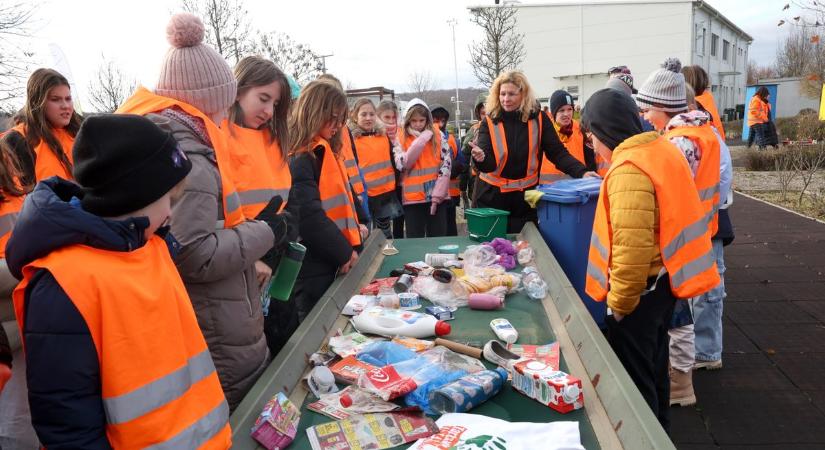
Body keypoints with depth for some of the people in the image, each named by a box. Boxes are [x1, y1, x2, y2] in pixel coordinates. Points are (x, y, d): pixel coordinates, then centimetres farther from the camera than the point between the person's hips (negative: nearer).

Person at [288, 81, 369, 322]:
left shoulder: (326, 152, 14)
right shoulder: (299, 158, -17)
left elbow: (344, 190, 24)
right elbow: (309, 215, -24)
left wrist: (357, 224, 10)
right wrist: (344, 252, -17)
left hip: (333, 261, 9)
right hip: (313, 267, -9)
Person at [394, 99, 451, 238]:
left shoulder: (437, 134, 4)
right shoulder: (401, 138, 2)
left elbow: (447, 163, -1)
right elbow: (401, 164, -11)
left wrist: (438, 194, -9)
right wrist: (421, 140, -12)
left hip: (437, 196, 1)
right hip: (413, 197, 0)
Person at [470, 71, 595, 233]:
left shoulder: (538, 119, -5)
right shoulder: (490, 121, -7)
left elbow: (557, 152, -5)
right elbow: (488, 164, -13)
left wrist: (581, 172, -20)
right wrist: (481, 158, -36)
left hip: (525, 197, 1)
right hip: (492, 196, -1)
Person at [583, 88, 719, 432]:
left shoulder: (628, 169, -25)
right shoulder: (663, 150, 5)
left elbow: (631, 248, -29)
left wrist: (619, 303, -18)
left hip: (640, 289, -10)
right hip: (664, 282, 10)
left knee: (632, 377, 6)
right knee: (653, 366, 24)